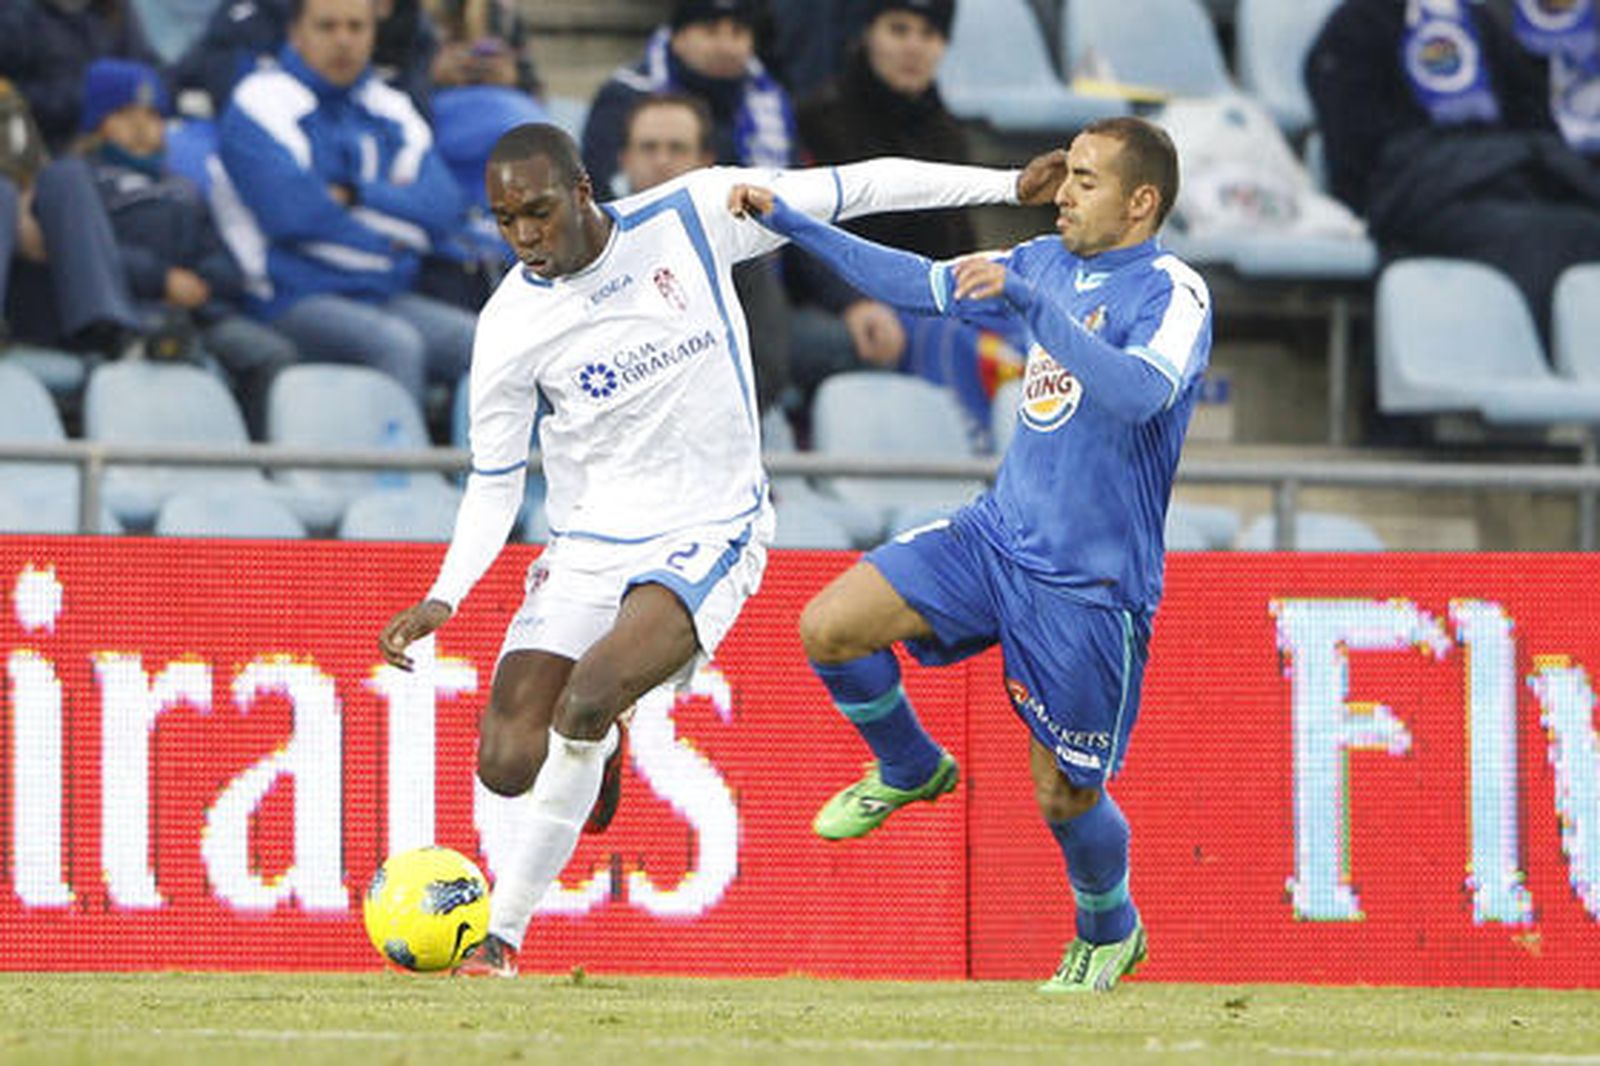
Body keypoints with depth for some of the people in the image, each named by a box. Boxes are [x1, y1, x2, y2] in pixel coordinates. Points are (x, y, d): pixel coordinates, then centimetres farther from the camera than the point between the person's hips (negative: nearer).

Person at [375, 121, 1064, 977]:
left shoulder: (692, 219, -8)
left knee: (588, 697, -28)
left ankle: (502, 935, -16)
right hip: (586, 546, 2)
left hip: (708, 536, -2)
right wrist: (444, 598, -14)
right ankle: (597, 751, 29)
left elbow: (848, 191, 0)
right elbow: (494, 483, 1)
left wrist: (1008, 186, 0)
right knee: (508, 765, -11)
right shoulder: (509, 328, -7)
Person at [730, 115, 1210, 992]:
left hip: (1089, 584, -6)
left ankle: (1109, 932, 34)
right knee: (829, 627, -10)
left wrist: (1031, 302, -42)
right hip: (997, 532, 6)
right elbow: (923, 284, 17)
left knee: (1064, 795, 4)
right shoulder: (1049, 263, 7)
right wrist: (792, 224, 13)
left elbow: (1138, 392, -35)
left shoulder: (1172, 294, -15)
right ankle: (910, 772, 17)